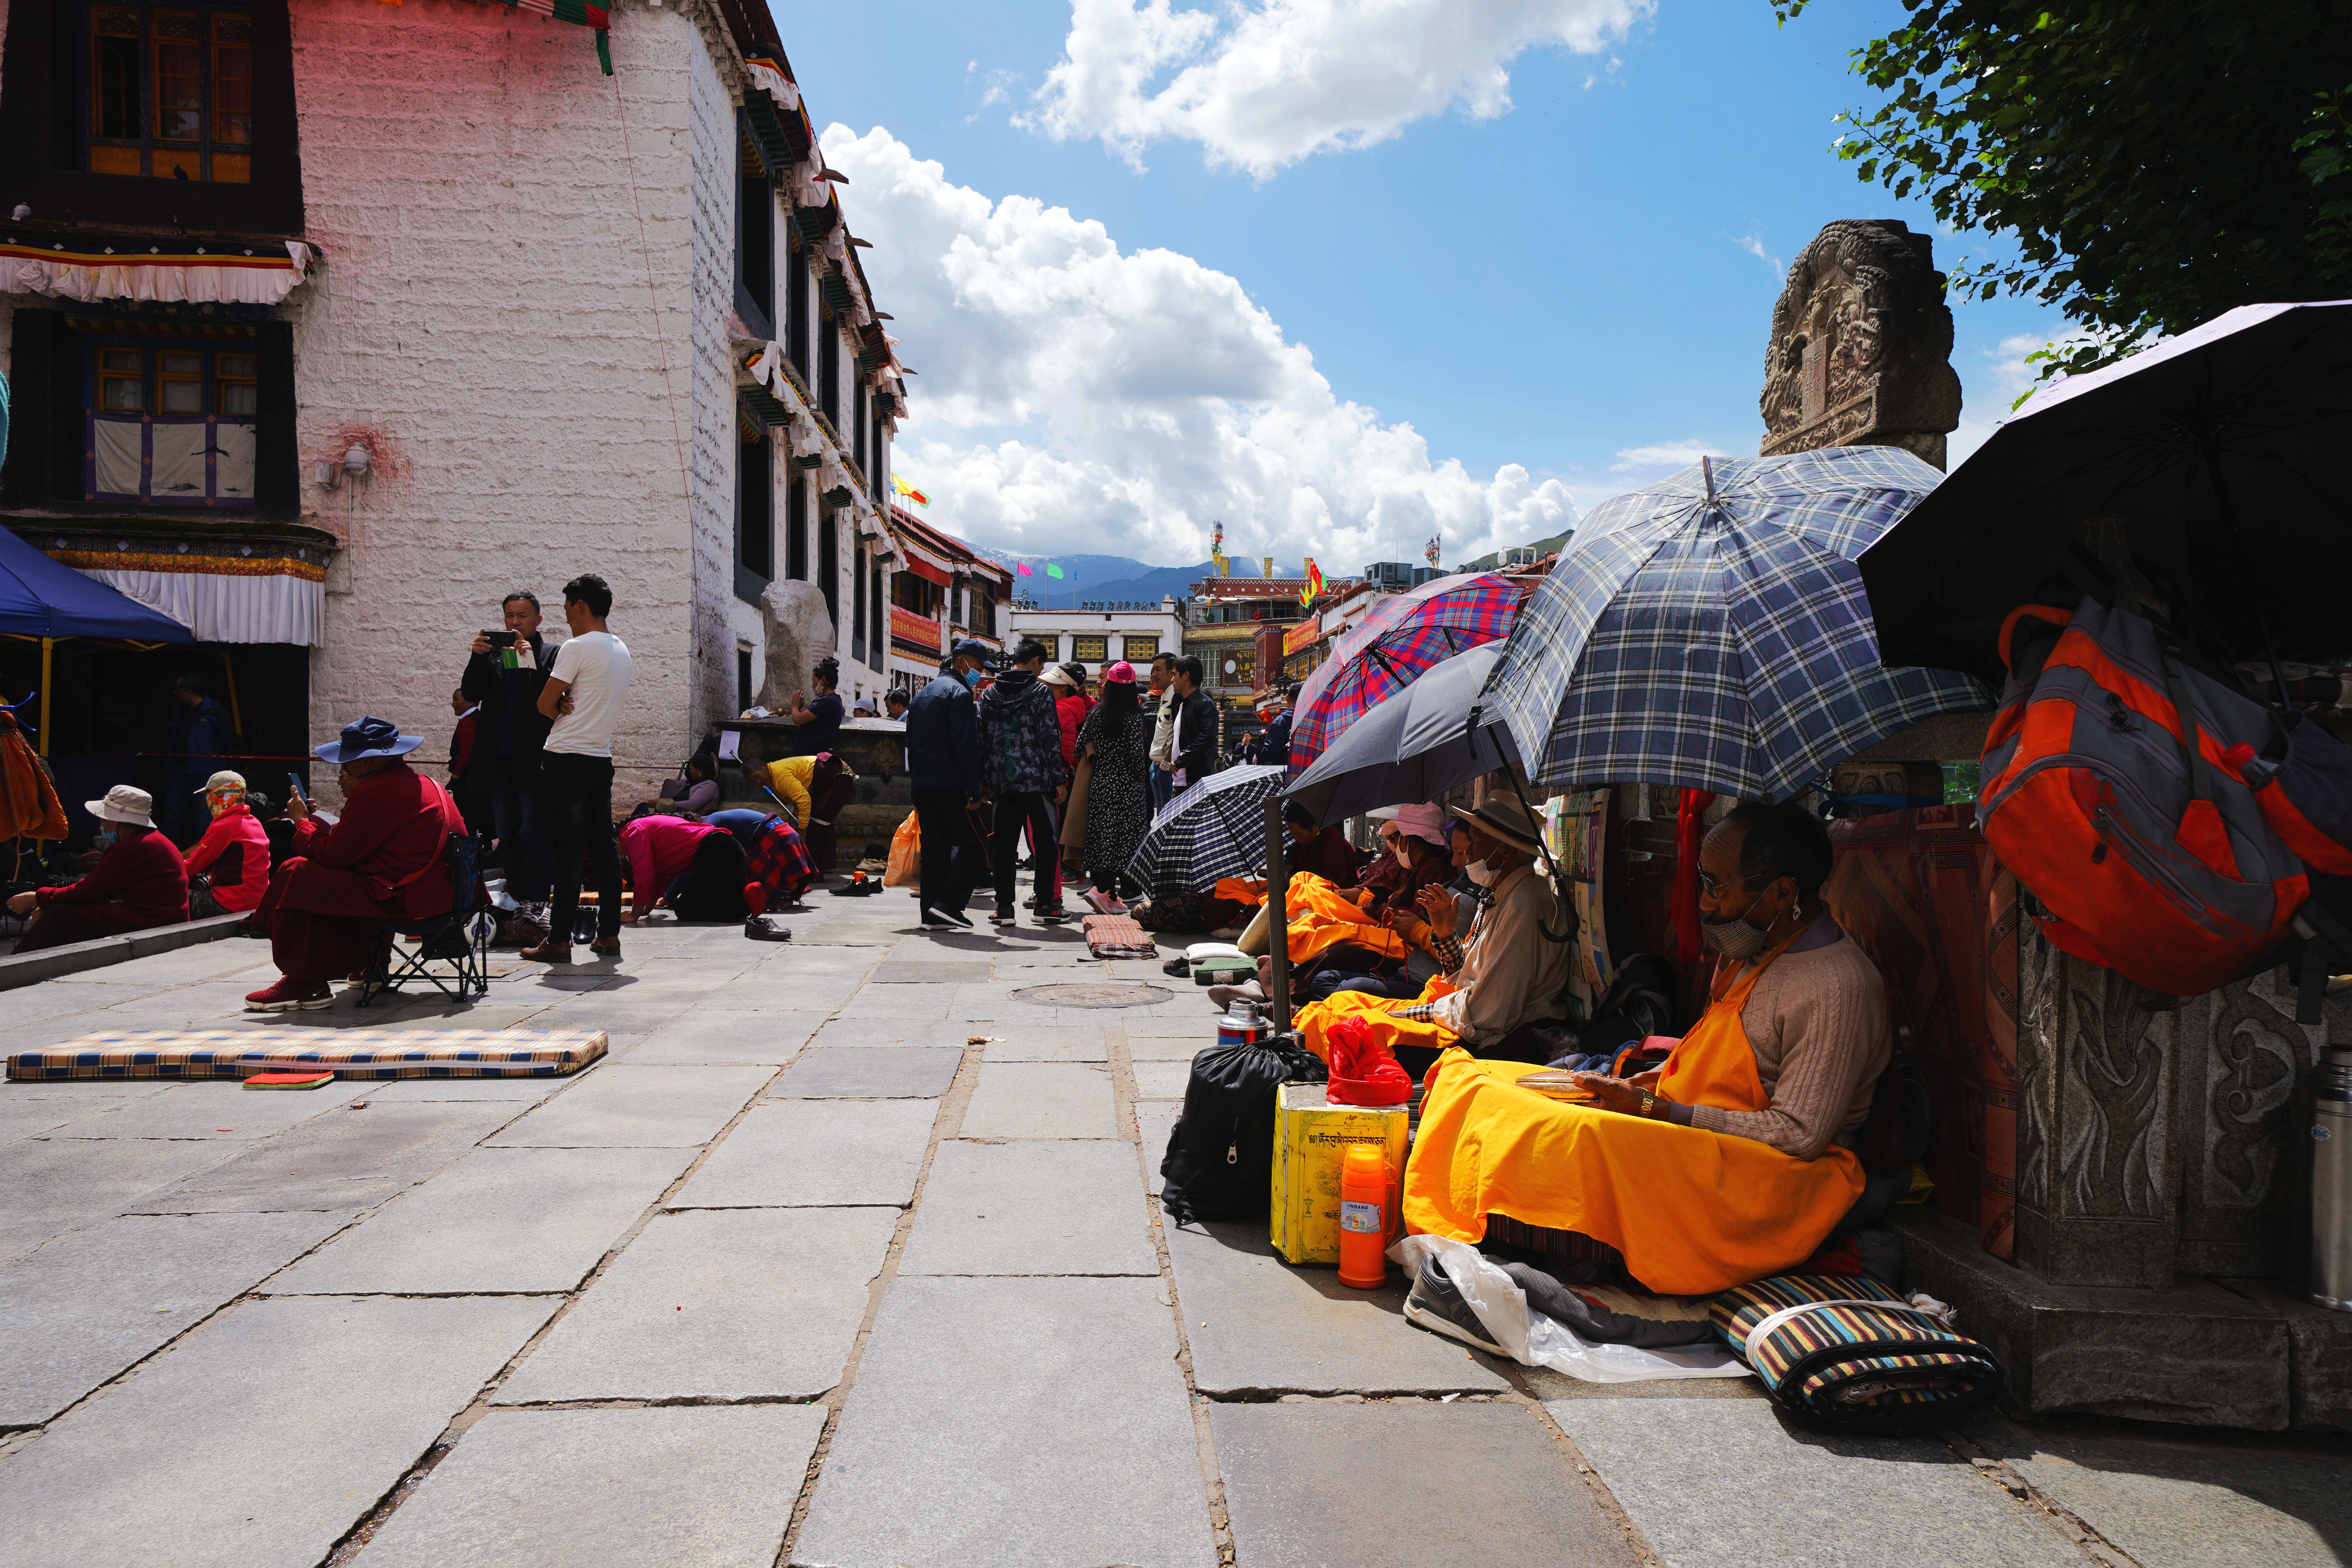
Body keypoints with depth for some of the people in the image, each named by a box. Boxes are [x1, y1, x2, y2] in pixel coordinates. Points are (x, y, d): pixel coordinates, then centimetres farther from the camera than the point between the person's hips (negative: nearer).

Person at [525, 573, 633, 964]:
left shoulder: (577, 648, -12)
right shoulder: (621, 650, 14)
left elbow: (545, 704, -8)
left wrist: (563, 709, 11)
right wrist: (569, 706, -2)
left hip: (569, 759, -8)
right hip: (602, 758, 8)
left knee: (567, 851, -6)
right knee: (603, 848, 9)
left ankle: (559, 941, -3)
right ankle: (609, 935, 11)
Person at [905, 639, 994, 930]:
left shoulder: (922, 695, 21)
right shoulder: (959, 693, -8)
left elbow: (911, 743, 23)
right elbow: (965, 747, -16)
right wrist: (975, 792, -17)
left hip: (921, 786, 9)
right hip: (949, 786, -9)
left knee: (935, 849, 10)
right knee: (976, 846, -4)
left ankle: (932, 915, 8)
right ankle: (948, 903, -12)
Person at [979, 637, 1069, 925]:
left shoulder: (989, 694, 9)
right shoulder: (1041, 691, -5)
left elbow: (981, 739, 9)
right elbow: (1051, 737, -8)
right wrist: (1059, 779, -5)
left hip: (1002, 781, 4)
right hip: (1037, 780, -4)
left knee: (1005, 844, 7)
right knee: (1046, 842, 4)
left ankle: (1004, 907, 7)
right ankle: (1047, 906, 5)